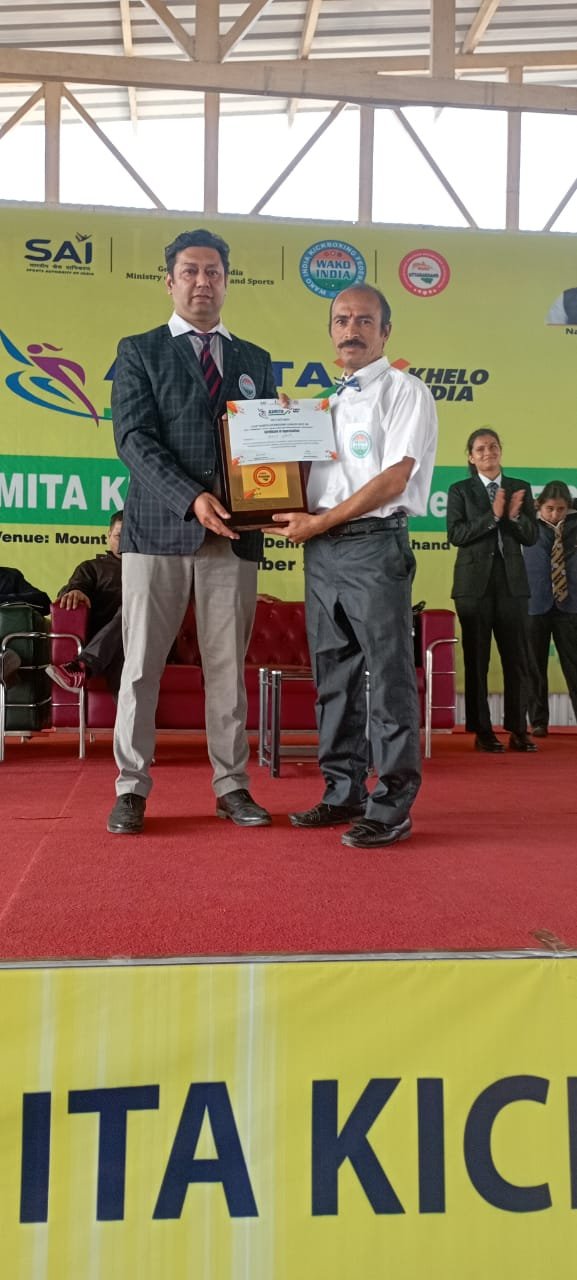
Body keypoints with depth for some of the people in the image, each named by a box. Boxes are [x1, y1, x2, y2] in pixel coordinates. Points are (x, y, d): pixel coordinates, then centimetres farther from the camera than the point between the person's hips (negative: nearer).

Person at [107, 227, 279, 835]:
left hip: (234, 533, 3)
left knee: (228, 666, 6)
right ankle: (132, 787, 11)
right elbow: (134, 438, -5)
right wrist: (191, 499, -19)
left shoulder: (255, 361, 17)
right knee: (141, 664, 1)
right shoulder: (139, 351, 7)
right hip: (158, 527, -2)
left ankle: (231, 785, 15)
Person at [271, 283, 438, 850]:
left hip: (374, 545, -7)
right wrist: (295, 517, -2)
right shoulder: (326, 401, 20)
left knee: (389, 677, -4)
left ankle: (391, 807, 4)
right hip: (321, 550, 7)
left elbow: (395, 478, -11)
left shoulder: (405, 391, 0)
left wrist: (320, 522, -12)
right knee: (334, 678, 9)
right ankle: (344, 793, 20)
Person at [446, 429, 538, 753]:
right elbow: (456, 534, -8)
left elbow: (531, 537, 5)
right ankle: (482, 731, 9)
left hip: (512, 582, 2)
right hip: (475, 583, -2)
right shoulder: (460, 491, 5)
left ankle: (518, 730, 10)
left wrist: (514, 516, -13)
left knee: (518, 657, 2)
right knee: (477, 658, 2)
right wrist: (493, 515, -16)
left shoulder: (520, 488, 11)